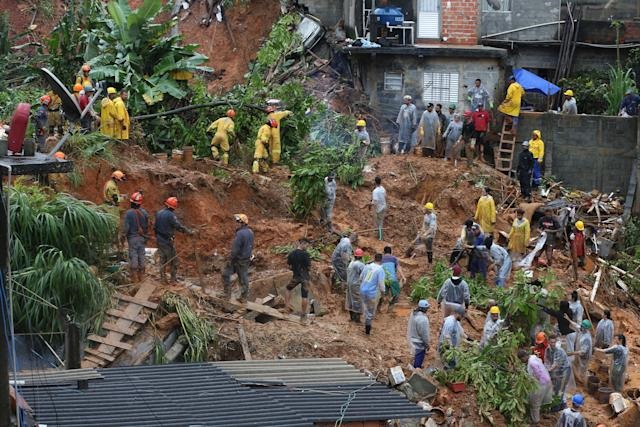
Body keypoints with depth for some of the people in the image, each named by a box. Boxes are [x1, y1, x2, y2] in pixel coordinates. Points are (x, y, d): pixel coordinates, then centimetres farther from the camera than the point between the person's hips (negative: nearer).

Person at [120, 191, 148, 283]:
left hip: (132, 237, -4)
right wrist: (146, 237, 20)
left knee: (133, 255, 2)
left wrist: (122, 237, -3)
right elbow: (147, 226, 8)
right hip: (142, 237, 4)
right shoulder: (144, 212, -1)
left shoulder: (129, 213, -16)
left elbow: (126, 227, -15)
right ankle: (141, 275, 16)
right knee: (141, 255, 11)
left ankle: (135, 277, 2)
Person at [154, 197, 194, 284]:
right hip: (167, 241, -8)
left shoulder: (158, 213, 6)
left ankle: (163, 278, 16)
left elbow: (155, 227, 14)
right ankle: (173, 279, 4)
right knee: (173, 260, 3)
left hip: (159, 240, 8)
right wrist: (190, 232, -16)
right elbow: (179, 226, -22)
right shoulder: (170, 215, -19)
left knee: (162, 259, 15)